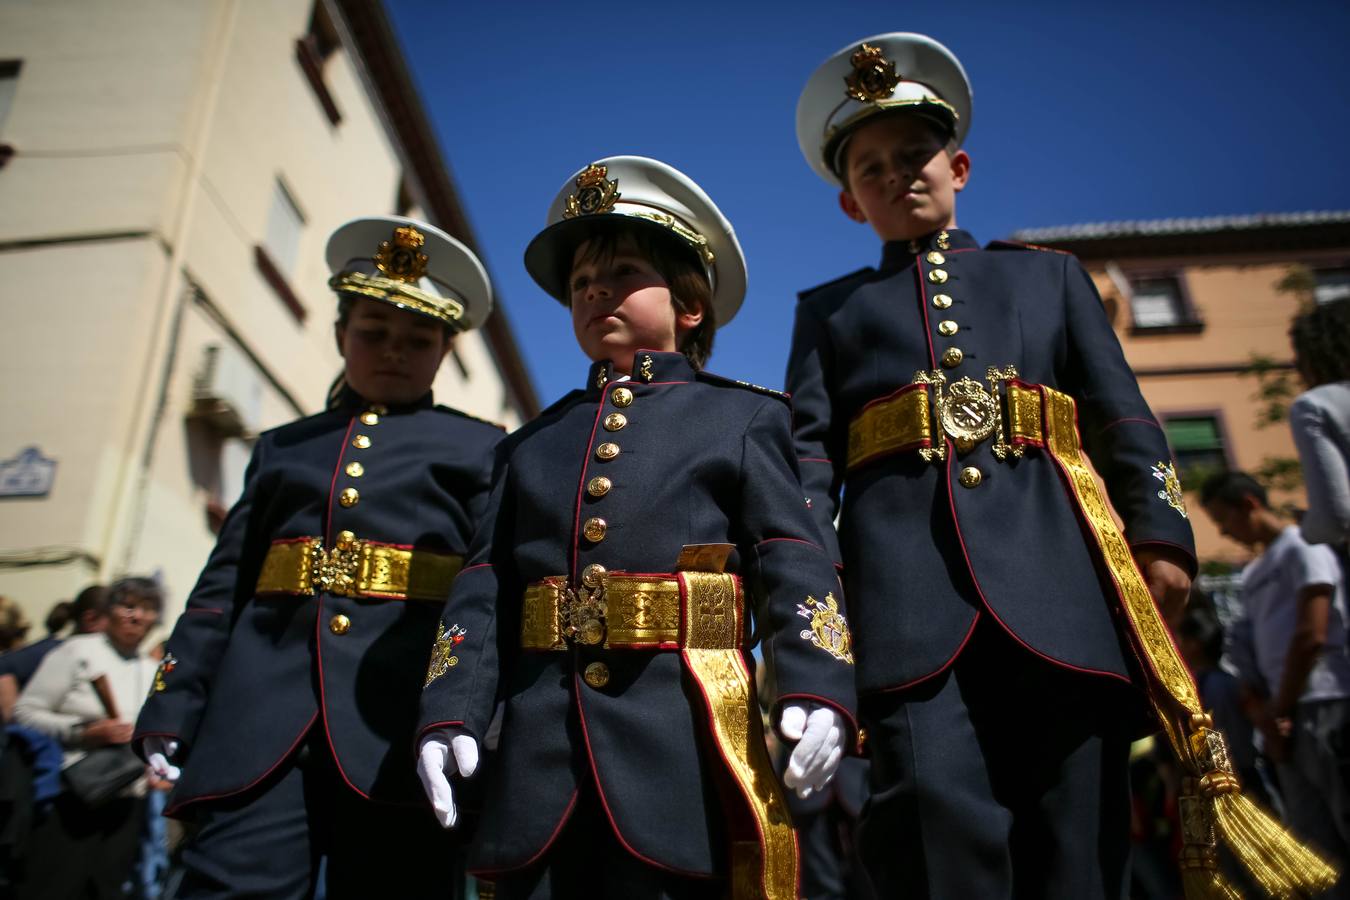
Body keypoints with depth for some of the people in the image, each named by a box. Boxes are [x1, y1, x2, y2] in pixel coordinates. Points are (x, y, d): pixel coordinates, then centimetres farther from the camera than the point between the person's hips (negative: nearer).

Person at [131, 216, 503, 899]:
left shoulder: (481, 450, 12)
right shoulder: (281, 447, 22)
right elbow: (222, 588, 17)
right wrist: (173, 709, 6)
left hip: (399, 721, -2)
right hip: (263, 719, 2)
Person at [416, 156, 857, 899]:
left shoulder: (743, 417, 9)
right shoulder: (531, 443, 20)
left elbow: (792, 563, -2)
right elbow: (485, 586, 13)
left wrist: (816, 688, -18)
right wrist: (450, 712, 1)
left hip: (681, 747, -3)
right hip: (541, 753, 4)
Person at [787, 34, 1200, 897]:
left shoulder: (1051, 274, 24)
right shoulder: (829, 309, 21)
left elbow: (1124, 418, 14)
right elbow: (808, 454, 8)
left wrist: (1160, 534, -2)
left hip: (1057, 578, 2)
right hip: (911, 595, -1)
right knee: (934, 811, -11)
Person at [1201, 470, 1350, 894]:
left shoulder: (1303, 548, -2)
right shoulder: (1252, 573, 22)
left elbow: (1312, 637, -10)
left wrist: (1279, 710, -5)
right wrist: (1262, 711, 1)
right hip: (1289, 716, 8)